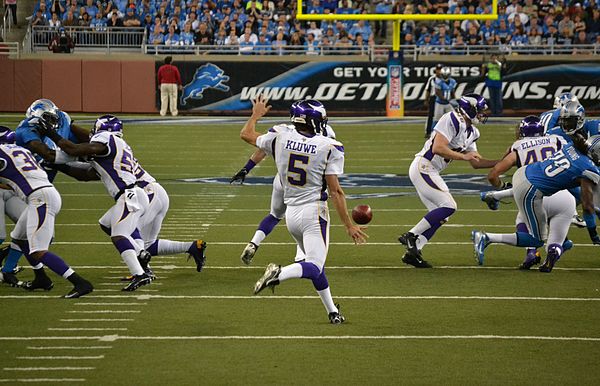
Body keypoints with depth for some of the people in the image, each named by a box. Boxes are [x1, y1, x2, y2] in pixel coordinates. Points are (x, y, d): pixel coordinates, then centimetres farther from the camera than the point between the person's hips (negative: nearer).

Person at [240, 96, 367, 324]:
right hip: (313, 211, -6)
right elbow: (335, 191, -10)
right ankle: (280, 274, -37)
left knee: (313, 259, 22)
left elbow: (246, 134, 17)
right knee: (314, 268, -9)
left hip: (290, 211, 6)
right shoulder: (329, 148, -9)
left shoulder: (280, 140, 0)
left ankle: (332, 311, 25)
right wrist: (349, 225, -4)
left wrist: (256, 114, 37)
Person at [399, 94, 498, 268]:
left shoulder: (470, 131, 15)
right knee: (448, 206, -16)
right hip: (423, 166, -10)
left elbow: (476, 163, 20)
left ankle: (412, 251, 6)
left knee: (440, 216, 7)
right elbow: (437, 148, -23)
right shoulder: (452, 120, -15)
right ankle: (411, 236, -13)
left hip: (429, 171, 10)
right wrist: (463, 156, -18)